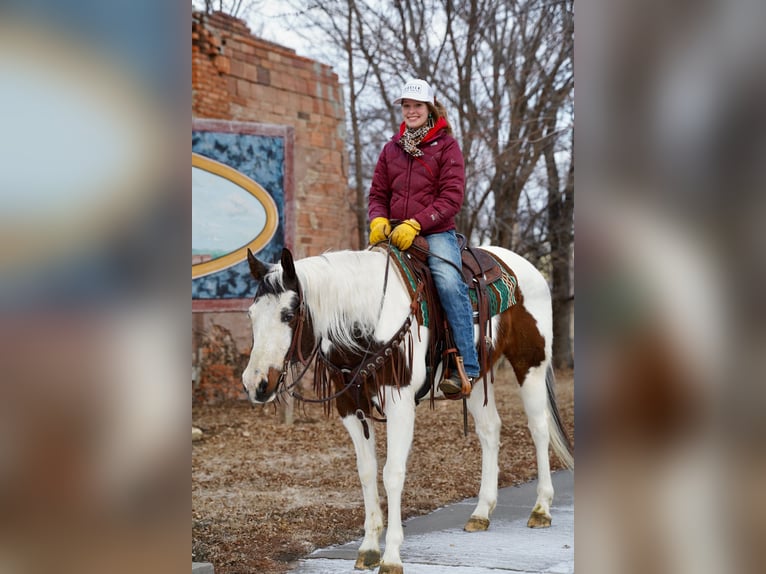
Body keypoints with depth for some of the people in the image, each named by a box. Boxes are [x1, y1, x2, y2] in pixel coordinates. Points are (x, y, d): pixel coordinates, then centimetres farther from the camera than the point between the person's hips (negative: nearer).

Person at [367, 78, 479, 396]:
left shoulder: (446, 145, 0)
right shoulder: (392, 148, 14)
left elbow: (452, 196, -9)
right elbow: (378, 193, 16)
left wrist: (415, 224, -20)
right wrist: (378, 220, -7)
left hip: (436, 232, -5)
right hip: (394, 234, 5)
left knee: (449, 282, -28)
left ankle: (467, 367, -27)